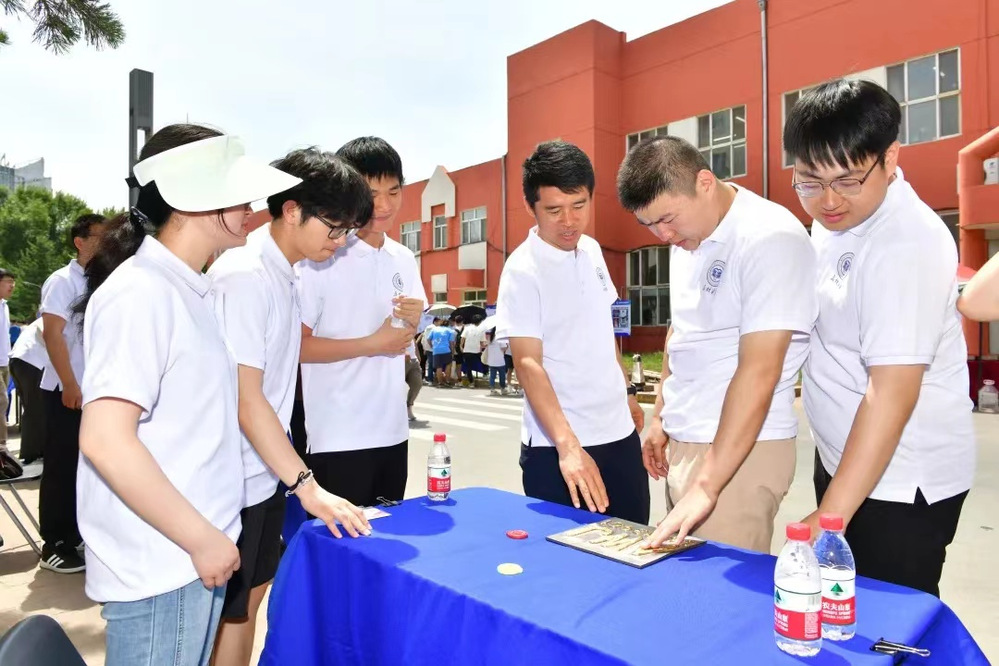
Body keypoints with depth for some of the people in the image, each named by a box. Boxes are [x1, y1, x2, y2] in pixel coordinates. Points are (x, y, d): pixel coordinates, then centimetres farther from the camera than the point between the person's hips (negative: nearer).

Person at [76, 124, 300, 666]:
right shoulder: (140, 293, -18)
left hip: (191, 556, 8)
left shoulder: (195, 291, 9)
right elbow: (104, 440, -25)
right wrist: (201, 539, -18)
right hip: (159, 569, -8)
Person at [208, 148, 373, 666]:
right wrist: (307, 486, -26)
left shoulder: (284, 274, 6)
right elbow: (244, 397, -24)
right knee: (230, 614, 8)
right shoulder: (245, 275, -21)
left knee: (253, 596, 21)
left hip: (266, 471, 8)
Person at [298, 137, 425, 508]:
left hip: (393, 431, 6)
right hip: (338, 438, -6)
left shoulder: (404, 260, 8)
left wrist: (413, 324, -5)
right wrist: (371, 344, -16)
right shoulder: (322, 257, -11)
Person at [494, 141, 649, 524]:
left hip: (619, 434, 7)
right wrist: (568, 445, -32)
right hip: (556, 447, -6)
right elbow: (527, 363, -23)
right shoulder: (523, 271, -15)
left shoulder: (592, 250, 6)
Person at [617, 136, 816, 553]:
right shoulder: (688, 238, 7)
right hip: (684, 442, 8)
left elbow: (758, 371, -23)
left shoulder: (770, 240, -18)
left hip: (742, 448, -7)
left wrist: (707, 485, -23)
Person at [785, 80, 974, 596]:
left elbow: (892, 394, -29)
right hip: (847, 458, 8)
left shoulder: (905, 245, -25)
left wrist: (828, 519, -29)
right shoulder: (837, 216, 1)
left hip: (899, 481, -8)